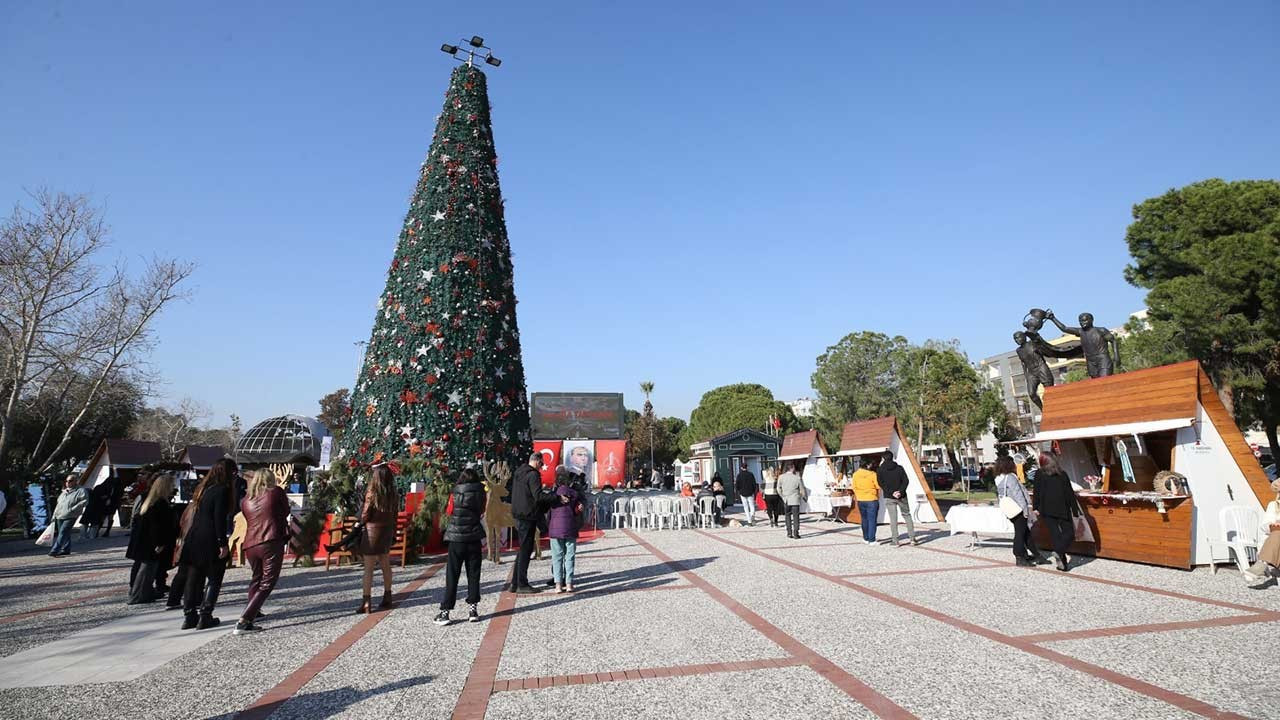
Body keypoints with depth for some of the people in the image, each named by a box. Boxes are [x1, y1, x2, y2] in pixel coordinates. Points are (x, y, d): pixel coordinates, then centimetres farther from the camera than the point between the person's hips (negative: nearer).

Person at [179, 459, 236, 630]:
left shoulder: (203, 488, 13)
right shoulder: (222, 490, -12)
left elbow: (195, 514, 18)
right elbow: (220, 519, -17)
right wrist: (223, 543, -15)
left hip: (194, 541, 8)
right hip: (210, 542, -7)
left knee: (193, 580, 13)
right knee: (214, 580, 4)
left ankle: (189, 616, 17)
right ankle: (205, 617, 3)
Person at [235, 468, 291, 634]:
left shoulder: (245, 500, 14)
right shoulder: (276, 492, 3)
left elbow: (249, 519, 22)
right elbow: (286, 512, 14)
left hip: (250, 545, 6)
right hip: (272, 543, -5)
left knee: (256, 578, 27)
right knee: (266, 583, -1)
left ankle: (254, 611, 42)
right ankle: (244, 621, -11)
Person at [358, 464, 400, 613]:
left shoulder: (372, 493, -14)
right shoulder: (393, 495, 0)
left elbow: (365, 516, -9)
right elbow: (395, 515, 5)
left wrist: (361, 523, 13)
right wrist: (393, 533, 14)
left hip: (373, 530, -5)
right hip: (388, 530, 5)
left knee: (368, 569, 0)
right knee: (386, 566, 16)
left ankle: (366, 602, 1)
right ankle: (387, 598, 24)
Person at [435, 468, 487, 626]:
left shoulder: (455, 495, -7)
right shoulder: (480, 494, -4)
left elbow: (449, 512, 6)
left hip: (456, 539, -1)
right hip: (474, 538, 1)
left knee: (452, 576, 4)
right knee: (473, 575, 10)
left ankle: (445, 611, 4)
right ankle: (472, 608, 12)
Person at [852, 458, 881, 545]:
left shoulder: (855, 474, -2)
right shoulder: (872, 474, -15)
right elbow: (878, 487, -8)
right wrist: (878, 496, 12)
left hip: (860, 501, 5)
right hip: (872, 500, -5)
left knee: (864, 520, 17)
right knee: (872, 520, 1)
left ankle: (866, 538, 24)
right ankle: (872, 540, 1)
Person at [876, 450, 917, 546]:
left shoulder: (880, 470, -1)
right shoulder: (899, 468, 3)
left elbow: (881, 483, -9)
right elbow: (905, 481, -5)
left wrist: (891, 493, -12)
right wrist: (900, 491, -11)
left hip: (889, 497, -1)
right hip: (901, 496, 1)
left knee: (893, 519, 1)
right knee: (907, 515, 15)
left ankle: (895, 541, 1)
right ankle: (912, 538, 12)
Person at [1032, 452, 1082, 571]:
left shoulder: (1039, 474, -3)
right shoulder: (1062, 474, 0)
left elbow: (1037, 493, -4)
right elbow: (1070, 494, 2)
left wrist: (1035, 507, 6)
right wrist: (1075, 511, 7)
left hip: (1046, 511, 0)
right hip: (1062, 510, 0)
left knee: (1055, 535, 8)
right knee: (1069, 533, 11)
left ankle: (1063, 562, 5)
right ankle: (1059, 552, -13)